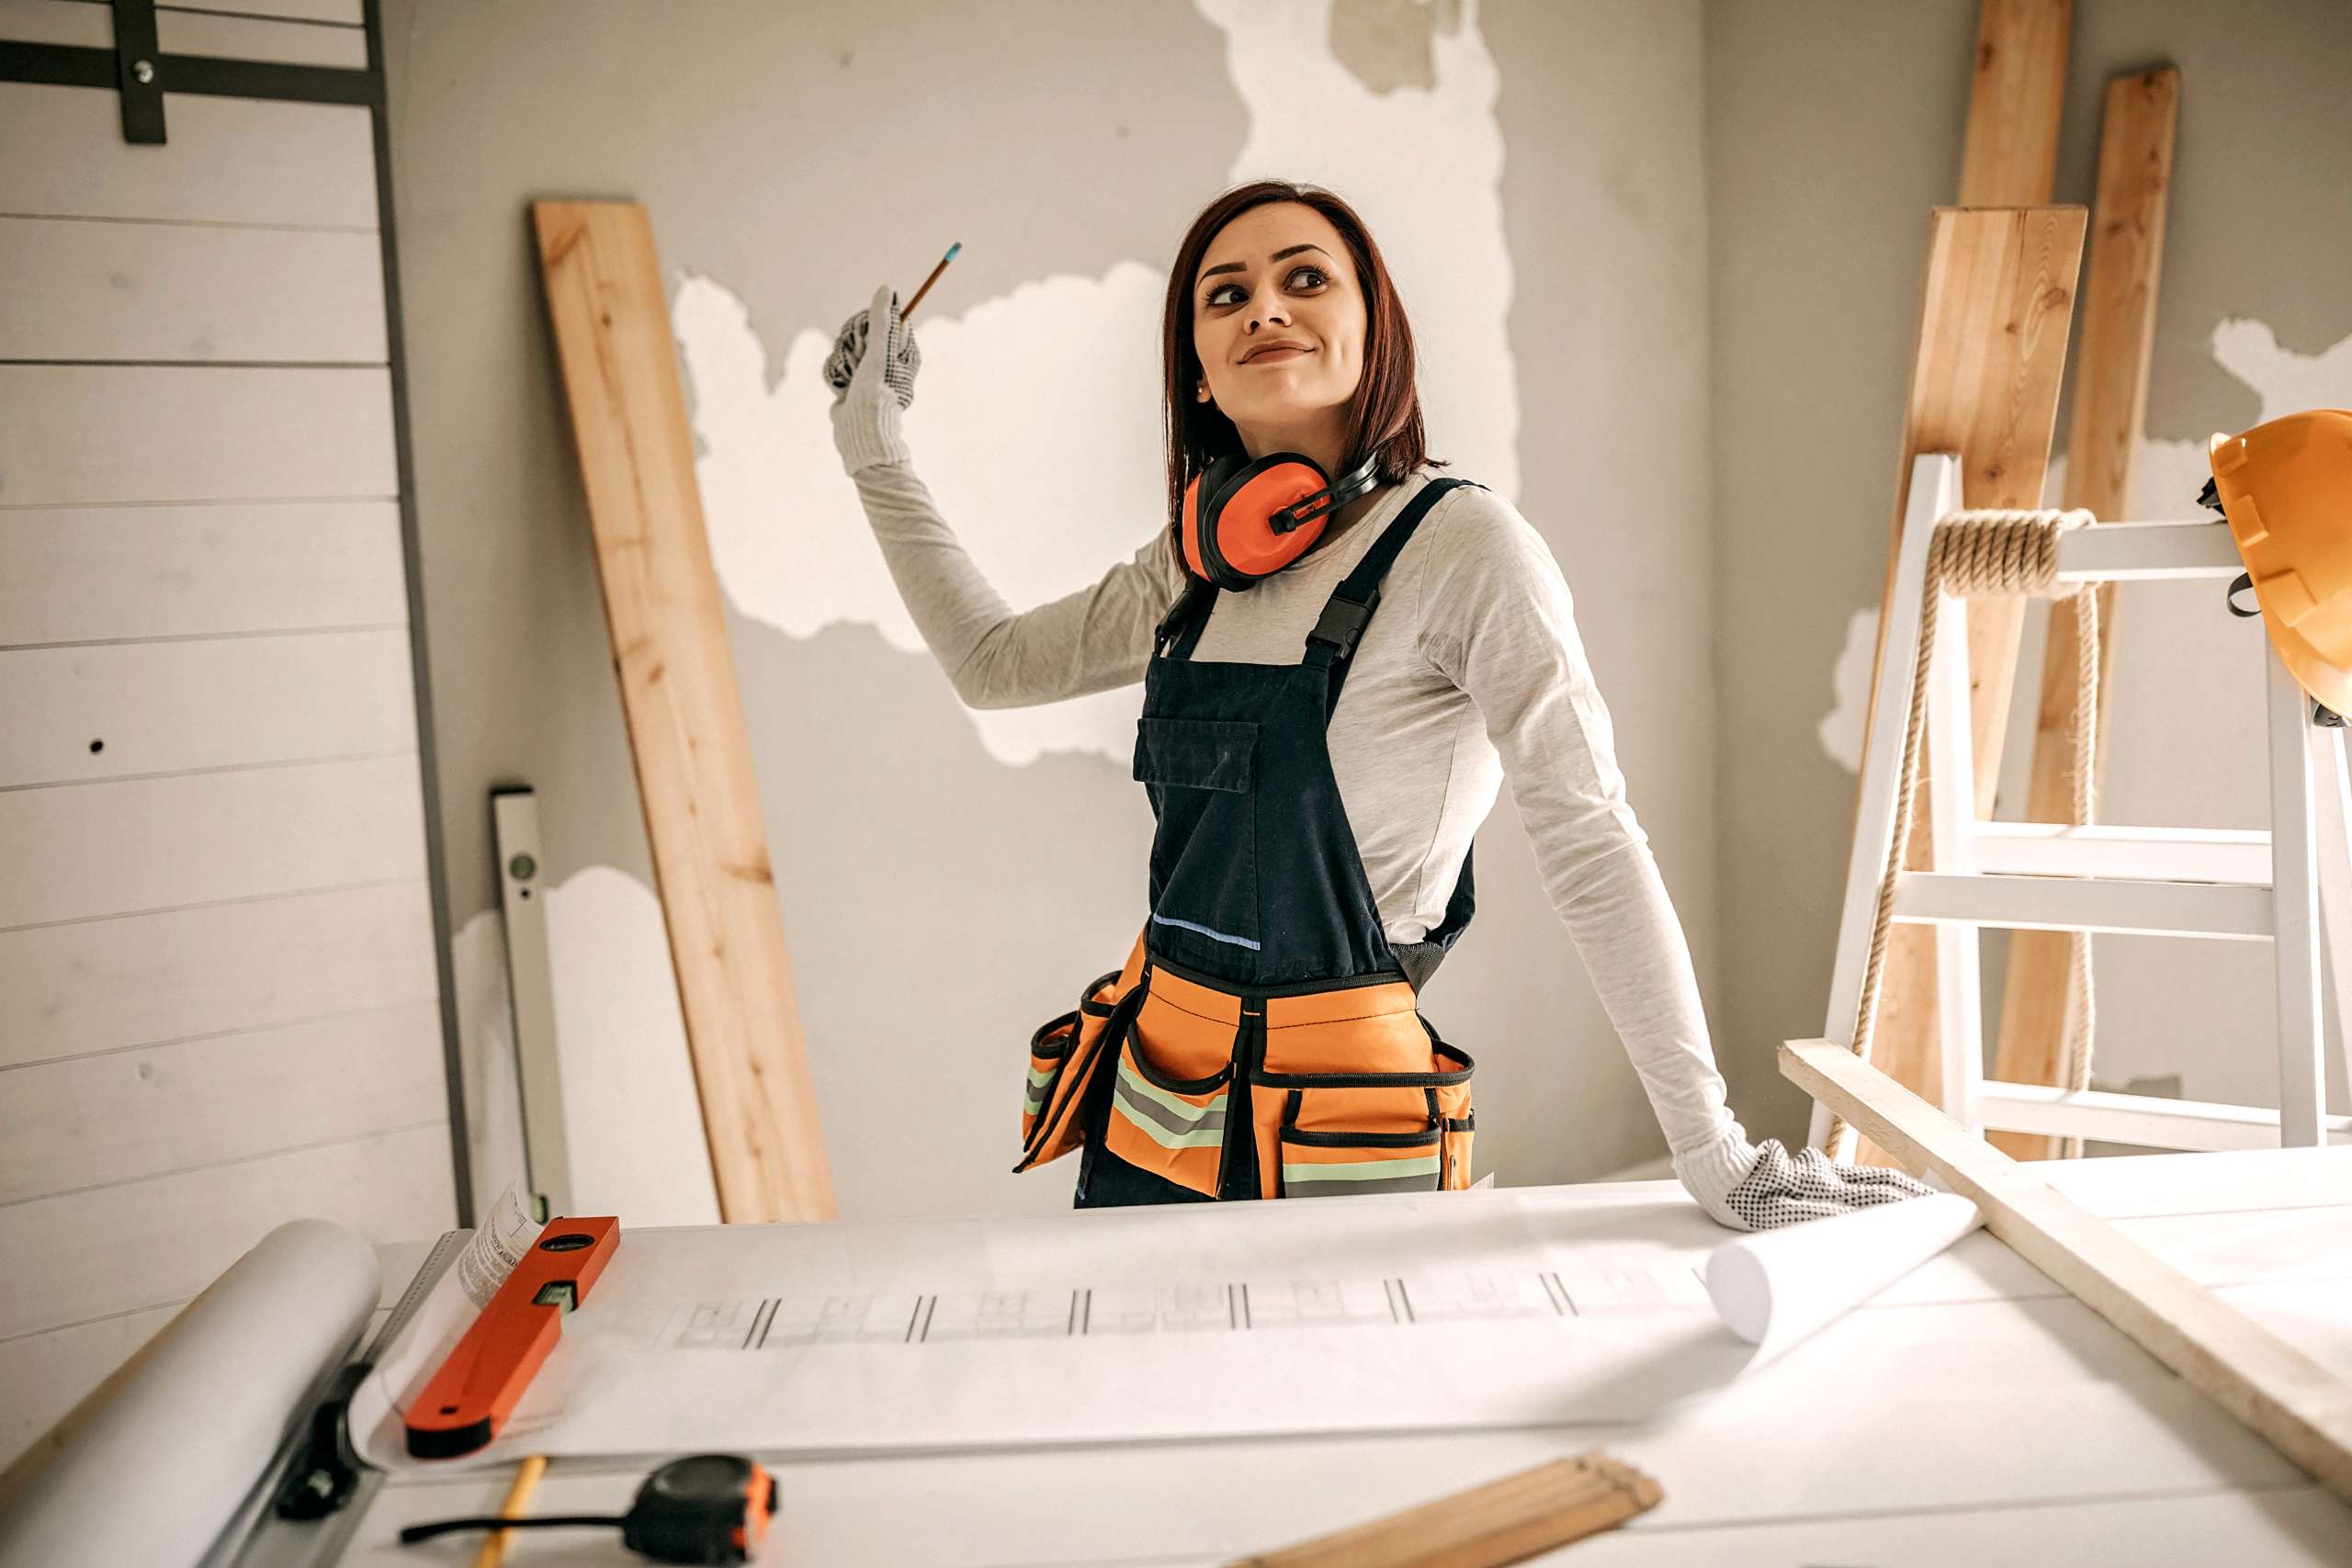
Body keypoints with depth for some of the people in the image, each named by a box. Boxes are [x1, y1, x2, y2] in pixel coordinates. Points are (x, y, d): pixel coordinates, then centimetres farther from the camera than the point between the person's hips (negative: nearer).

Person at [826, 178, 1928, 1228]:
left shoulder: (1462, 545, -14)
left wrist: (1711, 1153, -17)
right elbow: (997, 664, 16)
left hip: (1334, 1120, -6)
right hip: (1146, 1095, 6)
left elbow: (1590, 843, -17)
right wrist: (876, 452, 15)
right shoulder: (1201, 558, 5)